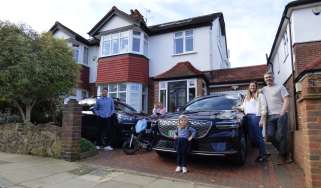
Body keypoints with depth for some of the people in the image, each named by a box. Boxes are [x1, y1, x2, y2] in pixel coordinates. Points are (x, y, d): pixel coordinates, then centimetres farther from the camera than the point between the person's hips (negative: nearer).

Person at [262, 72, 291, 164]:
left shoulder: (280, 87, 6)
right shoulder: (263, 89, 17)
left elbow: (286, 100, -3)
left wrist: (282, 113, -14)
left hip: (280, 115, -4)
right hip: (270, 116, 4)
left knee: (281, 136, -6)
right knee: (270, 136, -4)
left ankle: (285, 156, 9)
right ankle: (284, 153, 16)